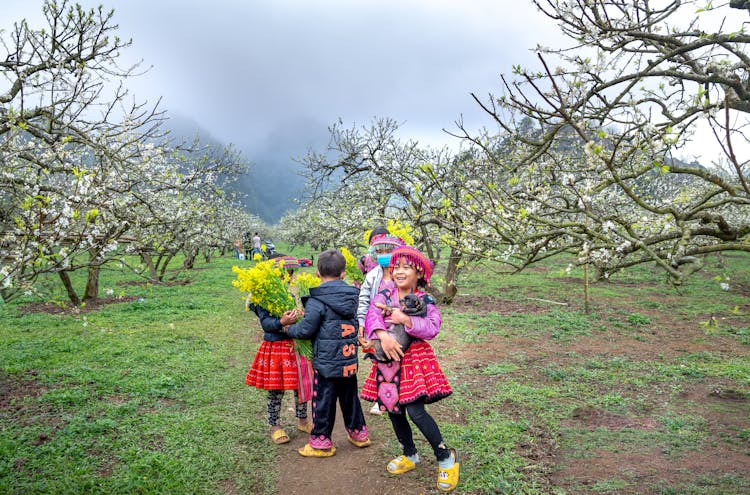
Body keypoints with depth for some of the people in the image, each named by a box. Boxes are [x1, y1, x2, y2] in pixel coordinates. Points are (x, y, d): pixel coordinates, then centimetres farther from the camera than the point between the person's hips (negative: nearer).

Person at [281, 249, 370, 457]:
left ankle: (320, 442, 18)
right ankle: (358, 433, 35)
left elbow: (305, 329, -15)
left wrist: (288, 328, 4)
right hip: (350, 360, 6)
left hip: (326, 362, -6)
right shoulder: (353, 297, 3)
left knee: (323, 402, 7)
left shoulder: (317, 302, -17)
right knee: (350, 398, 21)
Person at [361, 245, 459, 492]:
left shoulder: (425, 300, -4)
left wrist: (405, 320, -24)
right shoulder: (384, 295, 3)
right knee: (393, 409, 12)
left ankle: (446, 457, 8)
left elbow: (433, 328, -17)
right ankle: (410, 455, 35)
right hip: (389, 358, 4)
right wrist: (383, 336, -32)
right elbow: (371, 316, -14)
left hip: (415, 358, -4)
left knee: (415, 411, -13)